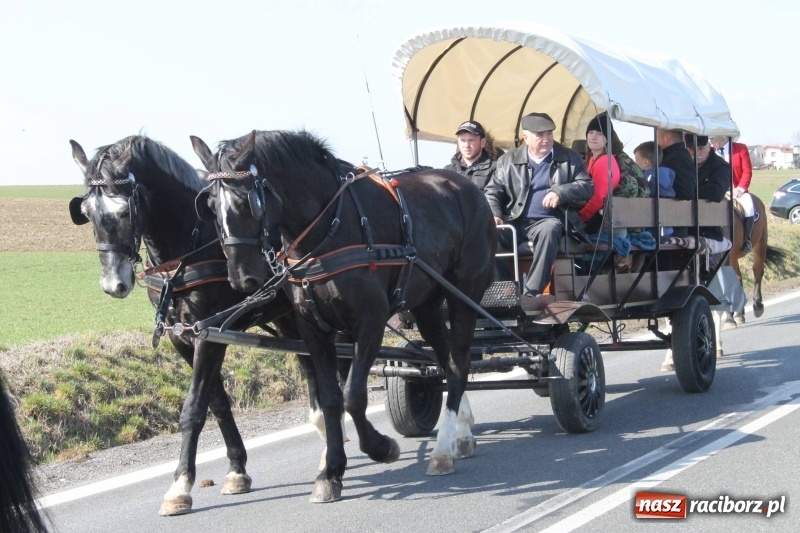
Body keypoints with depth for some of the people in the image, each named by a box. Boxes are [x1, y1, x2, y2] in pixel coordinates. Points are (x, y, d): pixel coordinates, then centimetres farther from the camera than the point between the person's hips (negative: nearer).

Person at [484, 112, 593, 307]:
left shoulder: (569, 158, 11)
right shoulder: (508, 160, 13)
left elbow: (587, 186, 4)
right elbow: (492, 191, 10)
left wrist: (561, 192, -14)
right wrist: (493, 214, -11)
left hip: (548, 220, -1)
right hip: (514, 222, 1)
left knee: (549, 230, -39)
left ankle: (532, 292, -41)